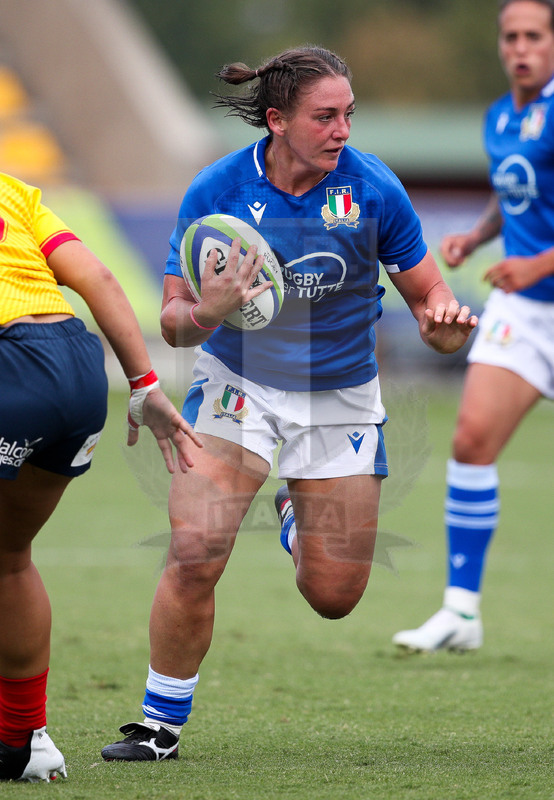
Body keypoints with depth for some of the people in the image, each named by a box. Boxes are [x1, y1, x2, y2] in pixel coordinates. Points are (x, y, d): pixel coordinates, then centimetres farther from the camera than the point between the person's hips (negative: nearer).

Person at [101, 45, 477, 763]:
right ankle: (161, 724, -2)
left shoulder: (373, 187, -12)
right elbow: (173, 321, -9)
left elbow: (424, 292, -1)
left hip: (341, 394, 1)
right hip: (239, 380, -1)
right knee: (194, 554, -19)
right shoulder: (217, 191, -14)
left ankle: (302, 522, 41)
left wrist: (442, 324, -25)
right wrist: (204, 312, -32)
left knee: (334, 597, 3)